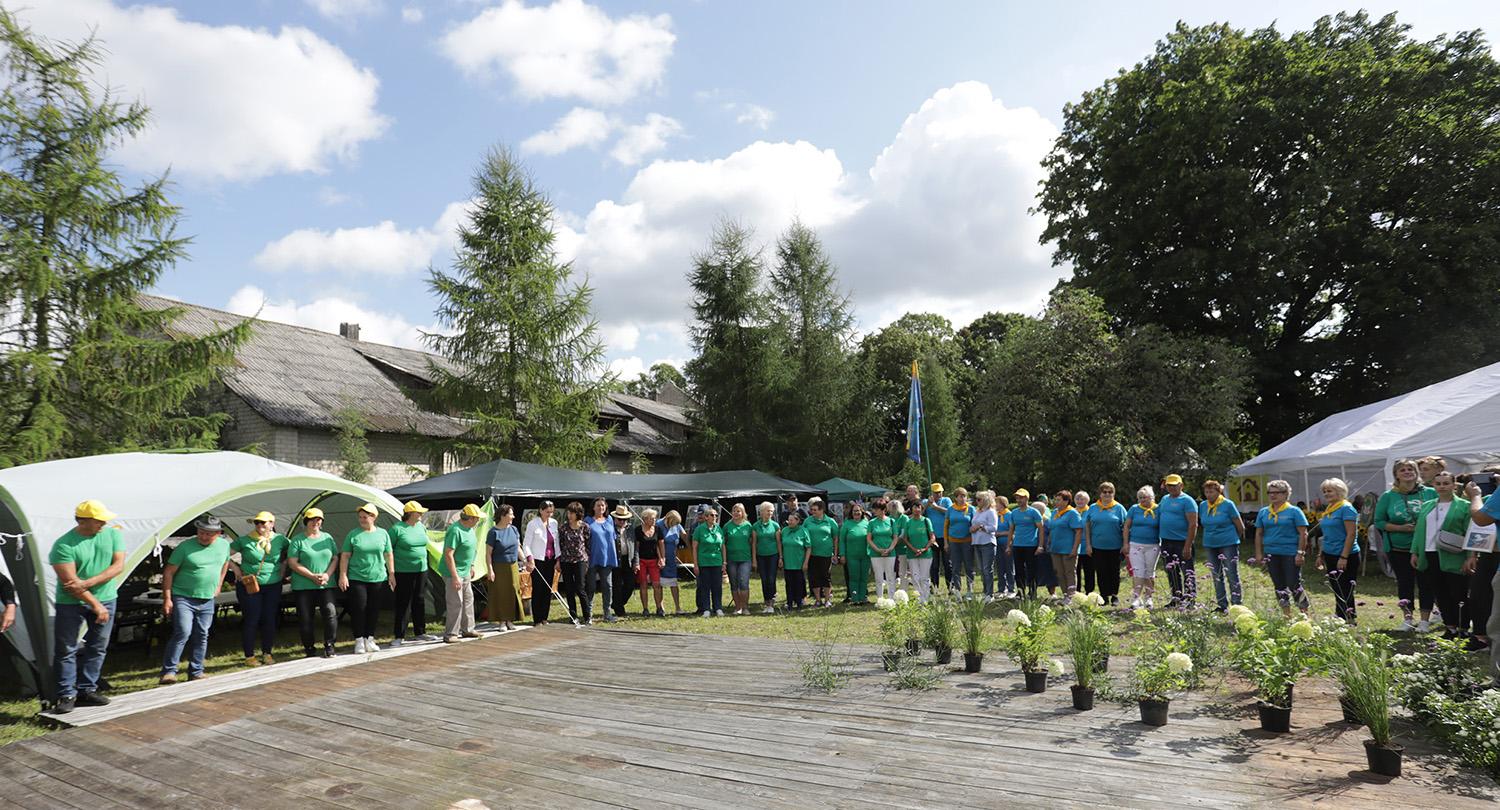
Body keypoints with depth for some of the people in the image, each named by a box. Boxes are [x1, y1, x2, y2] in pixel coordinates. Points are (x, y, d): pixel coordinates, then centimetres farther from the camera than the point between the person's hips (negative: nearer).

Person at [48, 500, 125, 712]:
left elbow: (118, 566, -8)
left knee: (97, 648, 9)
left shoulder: (113, 534, -3)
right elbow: (70, 581, -17)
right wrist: (95, 605, -18)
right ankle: (67, 694, 10)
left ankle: (86, 690, 19)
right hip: (71, 604, -4)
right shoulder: (64, 545, -15)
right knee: (66, 650, 1)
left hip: (106, 600, 4)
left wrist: (87, 583, -20)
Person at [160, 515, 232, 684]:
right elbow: (168, 572, -8)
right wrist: (167, 598, -12)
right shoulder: (185, 547, -12)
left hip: (207, 601, 5)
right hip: (183, 598, -5)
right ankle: (168, 671, -8)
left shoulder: (224, 545, 2)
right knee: (182, 633, -16)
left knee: (202, 637, 8)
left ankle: (196, 672, 18)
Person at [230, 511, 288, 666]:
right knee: (251, 621, 0)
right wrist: (236, 569, -3)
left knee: (270, 620, 5)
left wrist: (284, 566, 9)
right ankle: (249, 656, 11)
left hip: (273, 585, 2)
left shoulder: (280, 540, 3)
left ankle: (267, 653, 20)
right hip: (249, 585, -2)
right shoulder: (244, 541, -3)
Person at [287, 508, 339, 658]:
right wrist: (312, 576, -13)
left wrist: (327, 575, -7)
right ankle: (308, 648, 18)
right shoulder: (298, 540, 0)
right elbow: (292, 563, -6)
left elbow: (335, 559, 11)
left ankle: (329, 646, -1)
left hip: (326, 585, 2)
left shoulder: (328, 538, 11)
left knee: (330, 613, -12)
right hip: (303, 585, -2)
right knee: (305, 618, 2)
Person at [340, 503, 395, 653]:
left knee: (374, 610, 6)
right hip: (356, 578, -2)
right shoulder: (353, 534, -1)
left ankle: (370, 640, 18)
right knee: (358, 608, -3)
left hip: (377, 578, 2)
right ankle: (359, 641, 8)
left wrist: (391, 574, 8)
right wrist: (343, 575, -5)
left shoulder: (383, 534, 5)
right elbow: (345, 556, 1)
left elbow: (389, 555, 11)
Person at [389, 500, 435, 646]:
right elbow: (388, 550, -9)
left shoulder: (421, 527, 8)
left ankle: (419, 633, 23)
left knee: (419, 602, 13)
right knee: (403, 604, -2)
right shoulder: (397, 529, -12)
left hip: (421, 570, 6)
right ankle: (399, 636, 6)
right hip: (404, 572, -6)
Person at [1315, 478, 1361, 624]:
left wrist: (1343, 557, -22)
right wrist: (1322, 555, 19)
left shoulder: (1346, 508, -12)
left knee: (1344, 591, -4)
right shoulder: (1328, 510, 13)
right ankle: (1349, 620, 22)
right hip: (1330, 556, 9)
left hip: (1345, 557, -9)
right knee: (1337, 591, 13)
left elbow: (1351, 534, -17)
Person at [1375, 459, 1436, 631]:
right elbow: (1379, 522, 2)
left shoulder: (1430, 493, -1)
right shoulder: (1387, 497, 0)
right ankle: (1407, 618, 19)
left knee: (1426, 583, 2)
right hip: (1399, 550, 1)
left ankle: (1425, 620, 11)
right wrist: (1401, 528, -13)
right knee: (1404, 583, 8)